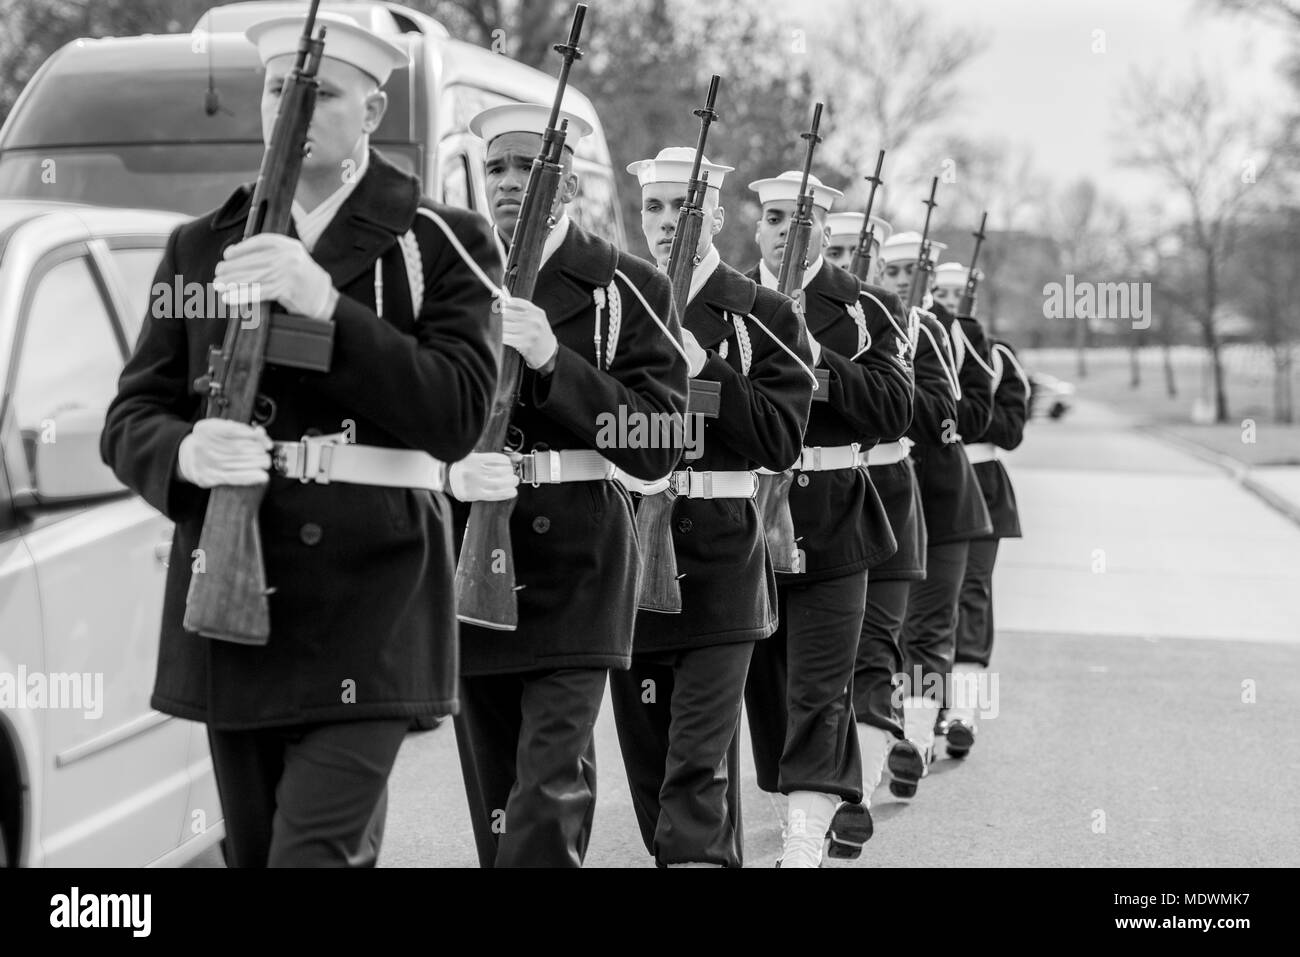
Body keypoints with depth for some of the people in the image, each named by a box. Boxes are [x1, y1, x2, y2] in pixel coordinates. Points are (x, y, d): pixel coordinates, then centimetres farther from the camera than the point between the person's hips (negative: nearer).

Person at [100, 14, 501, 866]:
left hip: (367, 611, -4)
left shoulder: (440, 245, 2)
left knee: (315, 853, -14)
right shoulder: (201, 247, 14)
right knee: (254, 853, 12)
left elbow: (458, 414, -11)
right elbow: (130, 419, 10)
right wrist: (186, 453, -15)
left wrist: (327, 305, -21)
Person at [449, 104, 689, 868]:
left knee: (551, 789, -11)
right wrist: (451, 469, -18)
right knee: (493, 796, 9)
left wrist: (554, 362, -20)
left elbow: (659, 446, -8)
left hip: (576, 566, -4)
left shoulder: (628, 288, 0)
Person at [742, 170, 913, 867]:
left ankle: (805, 843, -11)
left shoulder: (864, 310, 1)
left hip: (831, 525, -3)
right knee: (766, 679, 11)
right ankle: (836, 800, 28)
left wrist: (820, 359, -20)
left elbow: (895, 408, -9)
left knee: (817, 690, -8)